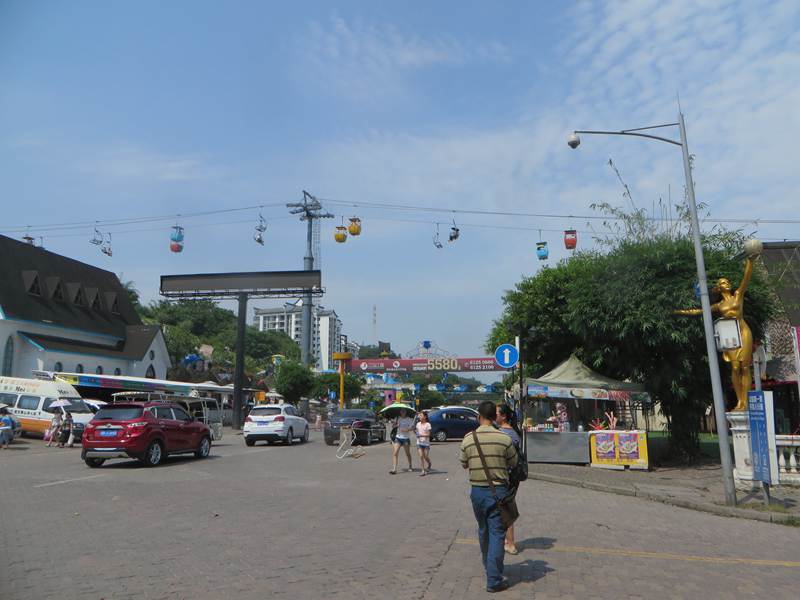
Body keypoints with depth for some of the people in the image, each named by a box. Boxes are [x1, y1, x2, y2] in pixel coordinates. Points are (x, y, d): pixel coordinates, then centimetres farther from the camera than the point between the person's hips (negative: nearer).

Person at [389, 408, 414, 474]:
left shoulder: (409, 419, 0)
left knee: (408, 453, 12)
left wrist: (407, 429, -25)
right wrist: (396, 425, -17)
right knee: (395, 453, -11)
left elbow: (412, 427, -8)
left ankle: (410, 466, 34)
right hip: (398, 437, 1)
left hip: (406, 438, -1)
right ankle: (394, 469, -13)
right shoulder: (397, 418, 8)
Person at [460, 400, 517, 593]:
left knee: (483, 531, 21)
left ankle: (488, 566, 40)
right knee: (497, 533, 2)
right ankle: (493, 579, 2)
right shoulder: (504, 438, -13)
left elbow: (464, 464, 6)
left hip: (477, 490, 3)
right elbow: (513, 463, 2)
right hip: (498, 490, -3)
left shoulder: (468, 439, -6)